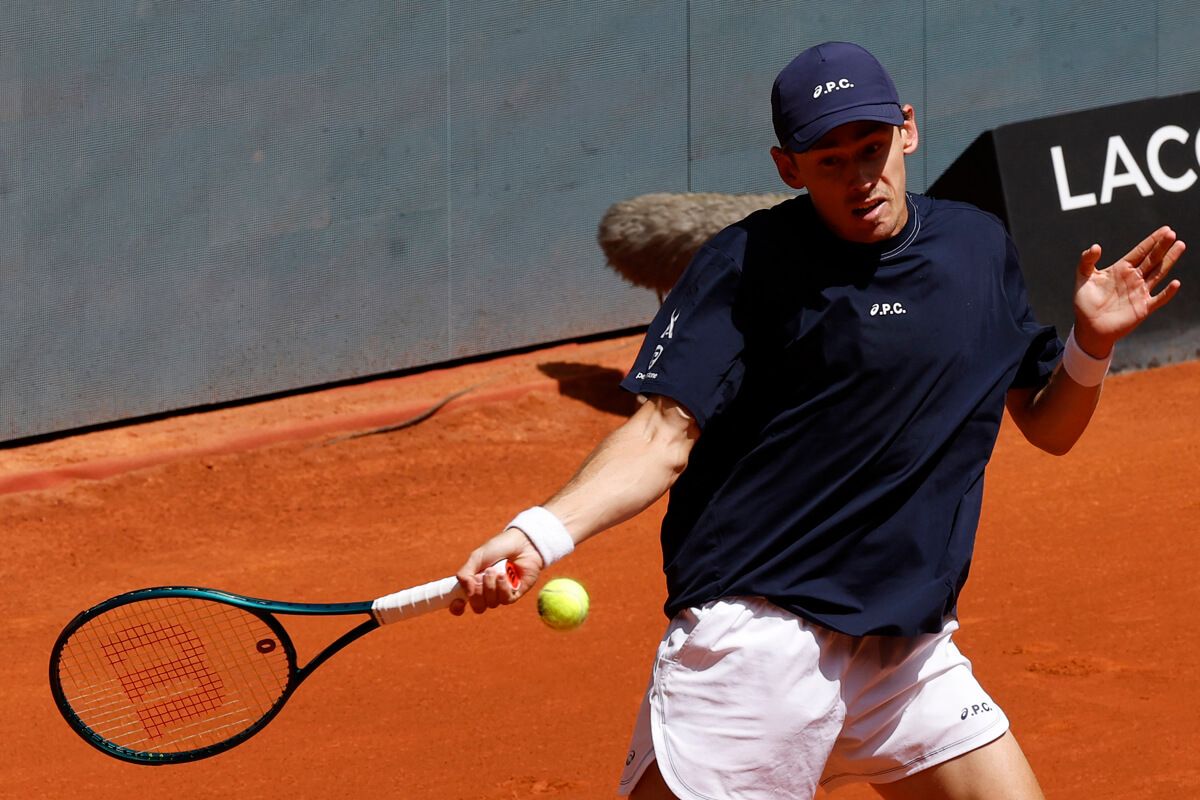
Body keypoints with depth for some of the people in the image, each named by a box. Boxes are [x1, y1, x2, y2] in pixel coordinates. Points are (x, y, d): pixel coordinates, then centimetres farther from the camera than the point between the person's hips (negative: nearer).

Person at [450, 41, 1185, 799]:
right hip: (755, 644, -6)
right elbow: (665, 436, -12)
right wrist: (542, 533, -27)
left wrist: (1093, 344, -1)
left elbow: (1047, 426, 19)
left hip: (909, 648, 6)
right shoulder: (746, 265, -7)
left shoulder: (981, 248, 10)